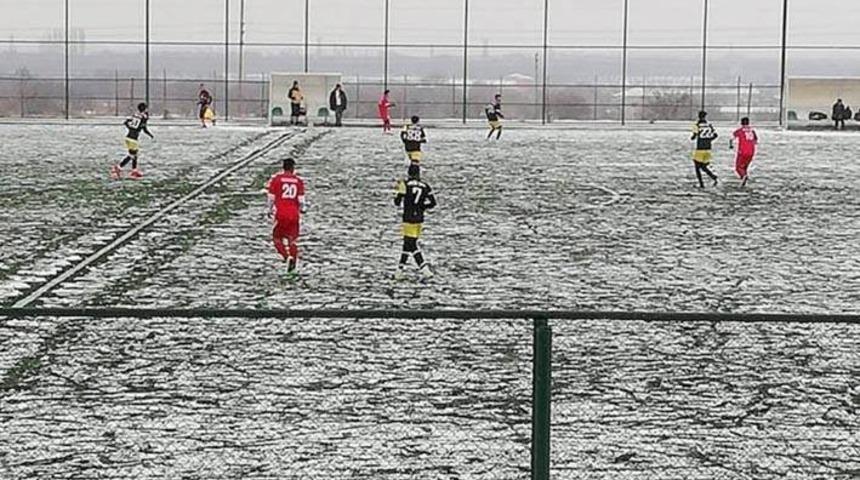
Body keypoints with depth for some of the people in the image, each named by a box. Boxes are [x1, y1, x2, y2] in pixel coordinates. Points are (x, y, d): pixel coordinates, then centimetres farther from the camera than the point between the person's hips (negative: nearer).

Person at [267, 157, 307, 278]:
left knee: (277, 237, 13)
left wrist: (270, 211, 16)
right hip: (294, 214, 2)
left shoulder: (276, 179, -1)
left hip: (280, 214, -2)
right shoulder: (299, 181, 2)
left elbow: (271, 197, 1)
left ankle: (287, 257, -11)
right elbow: (301, 200, 0)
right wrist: (302, 209, 21)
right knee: (292, 240, 12)